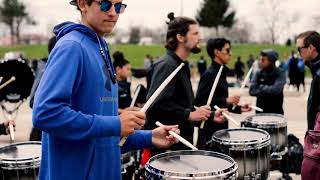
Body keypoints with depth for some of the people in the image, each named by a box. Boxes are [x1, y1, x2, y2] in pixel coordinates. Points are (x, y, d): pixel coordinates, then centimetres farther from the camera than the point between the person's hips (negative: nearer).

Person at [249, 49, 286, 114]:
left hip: (276, 112, -2)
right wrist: (269, 91, -13)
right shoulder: (258, 73, 1)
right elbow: (252, 91, -9)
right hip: (261, 111, 3)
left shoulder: (280, 73, -7)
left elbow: (276, 89, -22)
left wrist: (261, 87, -10)